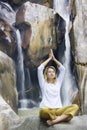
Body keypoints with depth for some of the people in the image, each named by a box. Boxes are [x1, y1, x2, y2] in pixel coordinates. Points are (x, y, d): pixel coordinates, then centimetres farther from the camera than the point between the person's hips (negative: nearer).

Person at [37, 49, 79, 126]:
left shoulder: (58, 83, 23)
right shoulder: (43, 83, 14)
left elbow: (62, 69, 21)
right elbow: (40, 69, 4)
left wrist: (54, 58, 21)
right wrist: (49, 58, 14)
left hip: (58, 110, 4)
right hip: (46, 110, -4)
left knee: (75, 107, -26)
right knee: (44, 111, -43)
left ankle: (54, 121, -37)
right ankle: (62, 118, -21)